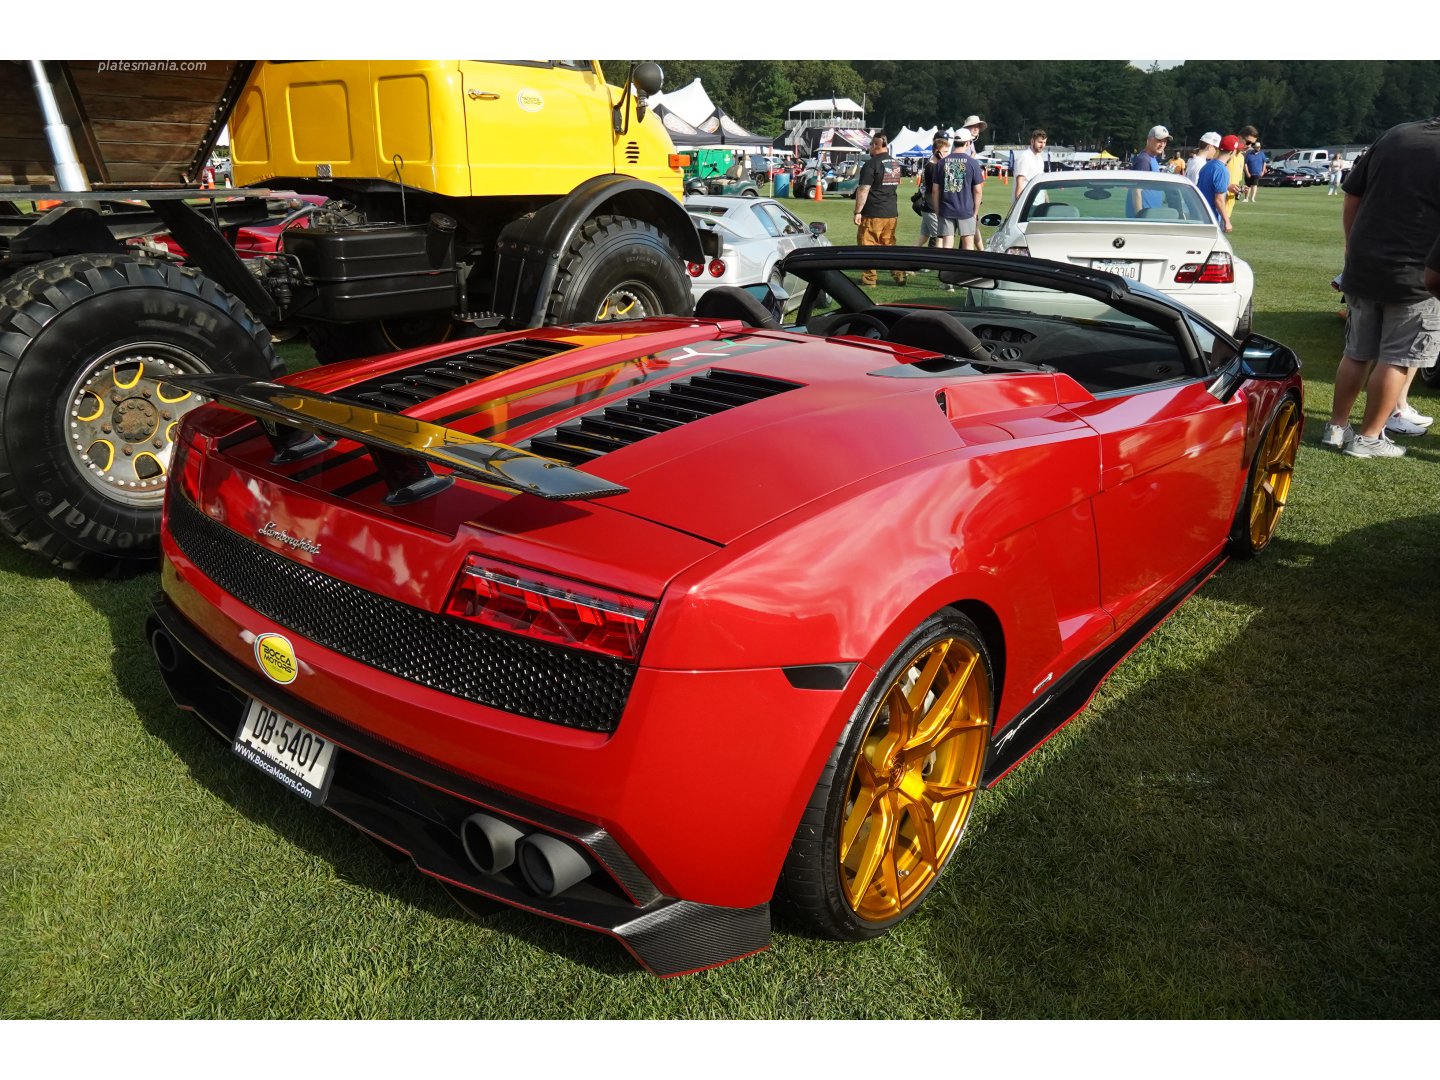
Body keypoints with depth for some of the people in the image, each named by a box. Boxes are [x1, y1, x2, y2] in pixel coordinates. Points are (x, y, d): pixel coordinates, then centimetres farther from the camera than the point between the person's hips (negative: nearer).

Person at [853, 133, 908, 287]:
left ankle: (869, 277, 3)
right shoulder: (896, 163, 12)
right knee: (889, 244, 14)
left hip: (873, 214, -7)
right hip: (892, 213, 7)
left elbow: (863, 190, -16)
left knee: (868, 245, 1)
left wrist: (858, 212, -14)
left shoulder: (871, 164, -13)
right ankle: (899, 274, 11)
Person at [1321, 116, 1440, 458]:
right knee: (1397, 360, 5)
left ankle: (1336, 427, 20)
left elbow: (1352, 198, 9)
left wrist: (1353, 248, 18)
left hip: (1361, 270, 5)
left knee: (1357, 354, 15)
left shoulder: (1394, 136, 5)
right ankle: (1368, 437, 8)